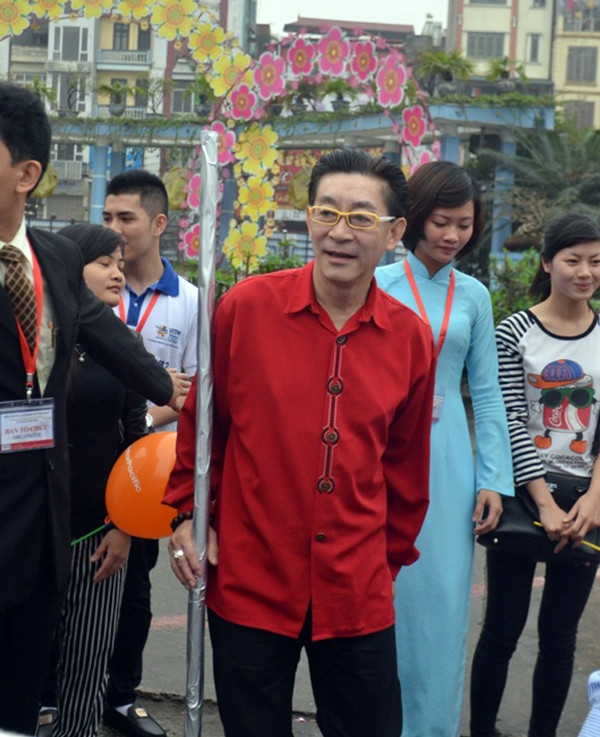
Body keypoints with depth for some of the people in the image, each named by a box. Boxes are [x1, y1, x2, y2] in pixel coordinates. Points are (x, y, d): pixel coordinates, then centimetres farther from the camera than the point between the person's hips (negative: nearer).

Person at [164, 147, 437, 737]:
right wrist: (187, 512, 2)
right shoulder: (246, 307, -6)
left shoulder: (411, 339, 0)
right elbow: (201, 421, 5)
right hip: (248, 580, -2)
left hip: (358, 594, 2)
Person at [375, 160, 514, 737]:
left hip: (449, 462, 3)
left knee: (442, 601, 5)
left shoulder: (473, 296, 8)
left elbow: (486, 394, 9)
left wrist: (494, 480, 4)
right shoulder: (378, 285, -2)